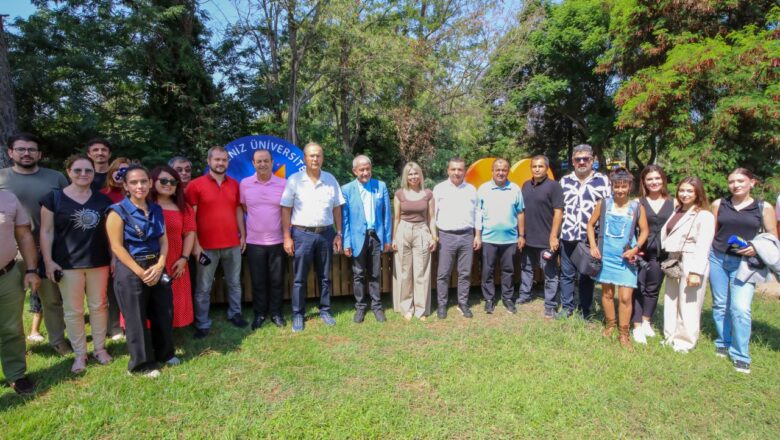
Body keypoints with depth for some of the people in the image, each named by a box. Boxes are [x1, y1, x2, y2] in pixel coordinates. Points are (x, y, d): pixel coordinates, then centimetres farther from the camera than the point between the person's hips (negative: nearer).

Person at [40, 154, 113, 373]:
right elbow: (46, 231, -2)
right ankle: (79, 354, 19)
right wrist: (48, 261, -7)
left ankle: (100, 348, 26)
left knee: (99, 306, 11)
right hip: (68, 264, -2)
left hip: (99, 262, 2)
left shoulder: (103, 200, 6)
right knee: (73, 310, 6)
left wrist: (114, 257, 5)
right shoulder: (54, 198, -2)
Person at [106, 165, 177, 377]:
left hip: (156, 268, 5)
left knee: (164, 313, 12)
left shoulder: (156, 210, 7)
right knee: (136, 318, 4)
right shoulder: (118, 211, -9)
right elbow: (117, 247, -13)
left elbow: (163, 240, 6)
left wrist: (159, 266, -9)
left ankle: (164, 353, 32)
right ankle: (142, 363, 20)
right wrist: (140, 272, -15)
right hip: (130, 271, -5)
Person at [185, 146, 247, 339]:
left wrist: (243, 235, 10)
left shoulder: (234, 184, 8)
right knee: (203, 287, 6)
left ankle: (235, 313, 32)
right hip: (207, 246, -4)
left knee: (234, 282, 16)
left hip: (233, 244, 4)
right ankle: (202, 324, 18)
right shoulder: (196, 185, -6)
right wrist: (195, 243, -11)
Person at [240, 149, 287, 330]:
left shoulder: (283, 184, -2)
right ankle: (260, 313, 24)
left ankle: (276, 312, 24)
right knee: (258, 281, 9)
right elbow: (243, 207, 13)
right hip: (254, 241, 1)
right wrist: (257, 218, 8)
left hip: (278, 240, 0)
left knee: (277, 280, 8)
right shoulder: (245, 184, 0)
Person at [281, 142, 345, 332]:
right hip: (302, 234, -2)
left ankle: (325, 311, 26)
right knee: (299, 278, 6)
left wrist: (339, 234, 4)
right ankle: (298, 315, 18)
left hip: (326, 233, 3)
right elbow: (286, 210, -4)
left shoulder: (330, 179, 5)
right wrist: (287, 237, -8)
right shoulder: (294, 180, -3)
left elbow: (337, 209, 8)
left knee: (324, 277, 12)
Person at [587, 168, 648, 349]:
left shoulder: (637, 207, -4)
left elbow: (644, 231, 5)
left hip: (626, 258, -1)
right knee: (607, 293, 14)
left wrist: (636, 249, -8)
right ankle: (609, 325, 34)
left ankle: (624, 334, 13)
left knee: (625, 297, -3)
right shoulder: (603, 204, -2)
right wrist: (593, 245, -2)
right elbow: (591, 224, 7)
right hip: (605, 256, 1)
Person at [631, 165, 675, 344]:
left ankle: (646, 323, 29)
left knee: (653, 289, 14)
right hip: (641, 252, -2)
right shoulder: (638, 202, -2)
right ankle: (637, 328, 7)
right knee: (638, 288, -1)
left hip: (662, 253, 3)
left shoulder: (672, 203, 4)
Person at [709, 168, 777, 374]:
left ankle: (740, 355, 2)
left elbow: (773, 237, 5)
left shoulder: (764, 207, 2)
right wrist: (705, 255, 3)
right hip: (717, 258, 2)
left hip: (744, 263, -2)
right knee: (720, 305, 10)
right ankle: (723, 343, 27)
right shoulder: (718, 204, 6)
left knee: (740, 308, -11)